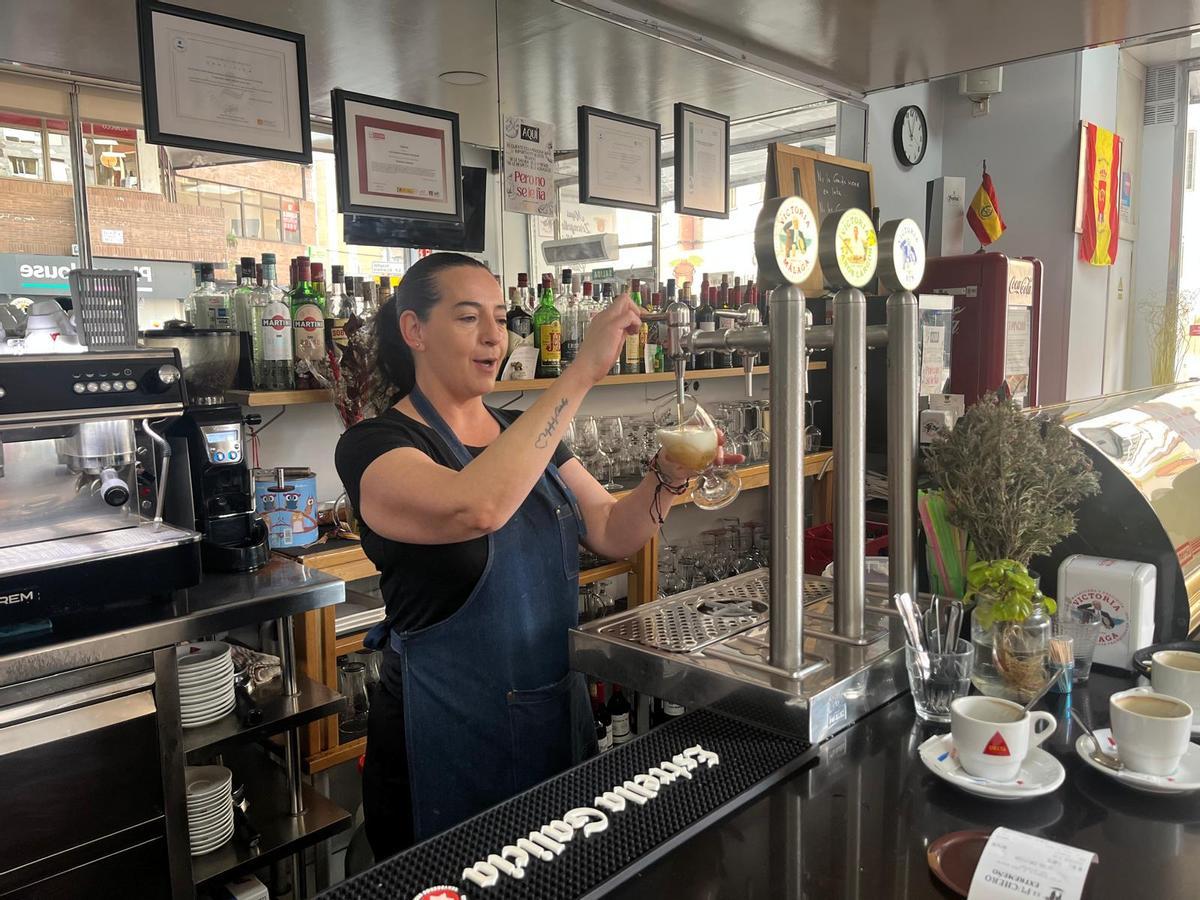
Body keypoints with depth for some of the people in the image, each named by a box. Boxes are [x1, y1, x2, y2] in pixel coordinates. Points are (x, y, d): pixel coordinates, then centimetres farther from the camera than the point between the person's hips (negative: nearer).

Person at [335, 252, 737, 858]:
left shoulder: (526, 436, 7)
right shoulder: (375, 446, -15)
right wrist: (583, 371, -34)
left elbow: (613, 533, 2)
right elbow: (476, 508, -36)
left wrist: (668, 476, -17)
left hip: (560, 718, 7)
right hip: (446, 738, -6)